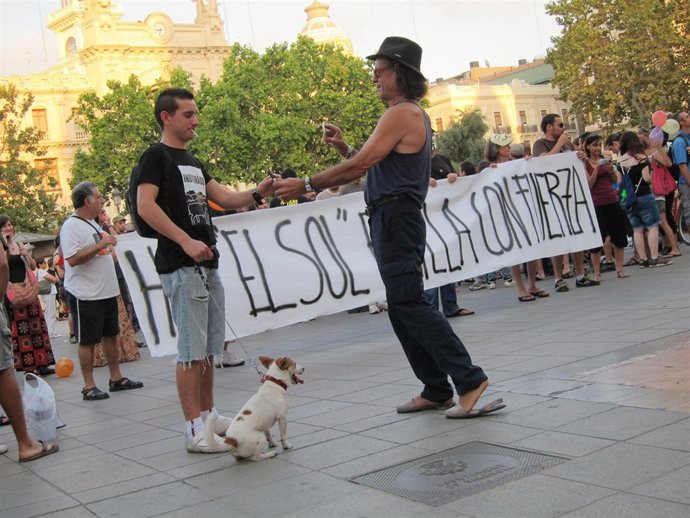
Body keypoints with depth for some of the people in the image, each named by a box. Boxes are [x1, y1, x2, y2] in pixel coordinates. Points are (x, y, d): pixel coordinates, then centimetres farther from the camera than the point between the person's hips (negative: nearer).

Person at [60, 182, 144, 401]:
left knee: (111, 335, 13)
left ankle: (116, 378, 22)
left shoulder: (93, 223, 16)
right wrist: (100, 245, -24)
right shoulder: (71, 226, -14)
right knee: (87, 341, -1)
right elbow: (72, 259, -25)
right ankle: (89, 387, 5)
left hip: (107, 292, 9)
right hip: (86, 296, -9)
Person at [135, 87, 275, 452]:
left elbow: (225, 198, 18)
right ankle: (194, 430, -5)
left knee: (209, 347, 12)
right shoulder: (156, 156, -4)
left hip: (206, 264, 9)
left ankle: (208, 416, 21)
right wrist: (186, 241, -24)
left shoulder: (193, 162, 22)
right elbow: (145, 206, -16)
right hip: (181, 267, -9)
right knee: (191, 348, -9)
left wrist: (257, 194, -2)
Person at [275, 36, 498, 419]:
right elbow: (373, 167, 23)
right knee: (403, 308, 11)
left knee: (410, 305, -10)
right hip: (395, 219, 11)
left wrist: (306, 185, -13)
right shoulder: (413, 114, 22)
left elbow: (360, 165, -18)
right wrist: (343, 147, 12)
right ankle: (436, 391, 15)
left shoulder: (401, 114, -12)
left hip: (395, 218, -11)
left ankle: (469, 379, -9)